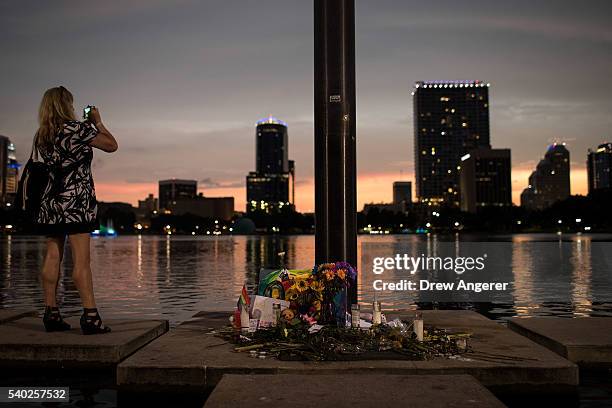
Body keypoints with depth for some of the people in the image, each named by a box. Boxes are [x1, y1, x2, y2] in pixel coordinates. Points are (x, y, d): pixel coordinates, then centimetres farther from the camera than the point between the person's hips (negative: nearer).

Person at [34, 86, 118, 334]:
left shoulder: (41, 135, 11)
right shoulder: (76, 128, -8)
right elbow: (112, 145, -1)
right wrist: (97, 122, 12)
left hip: (50, 202, 7)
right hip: (76, 200, -7)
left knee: (52, 257, 8)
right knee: (81, 260, -8)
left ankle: (51, 314, 11)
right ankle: (90, 316, -9)